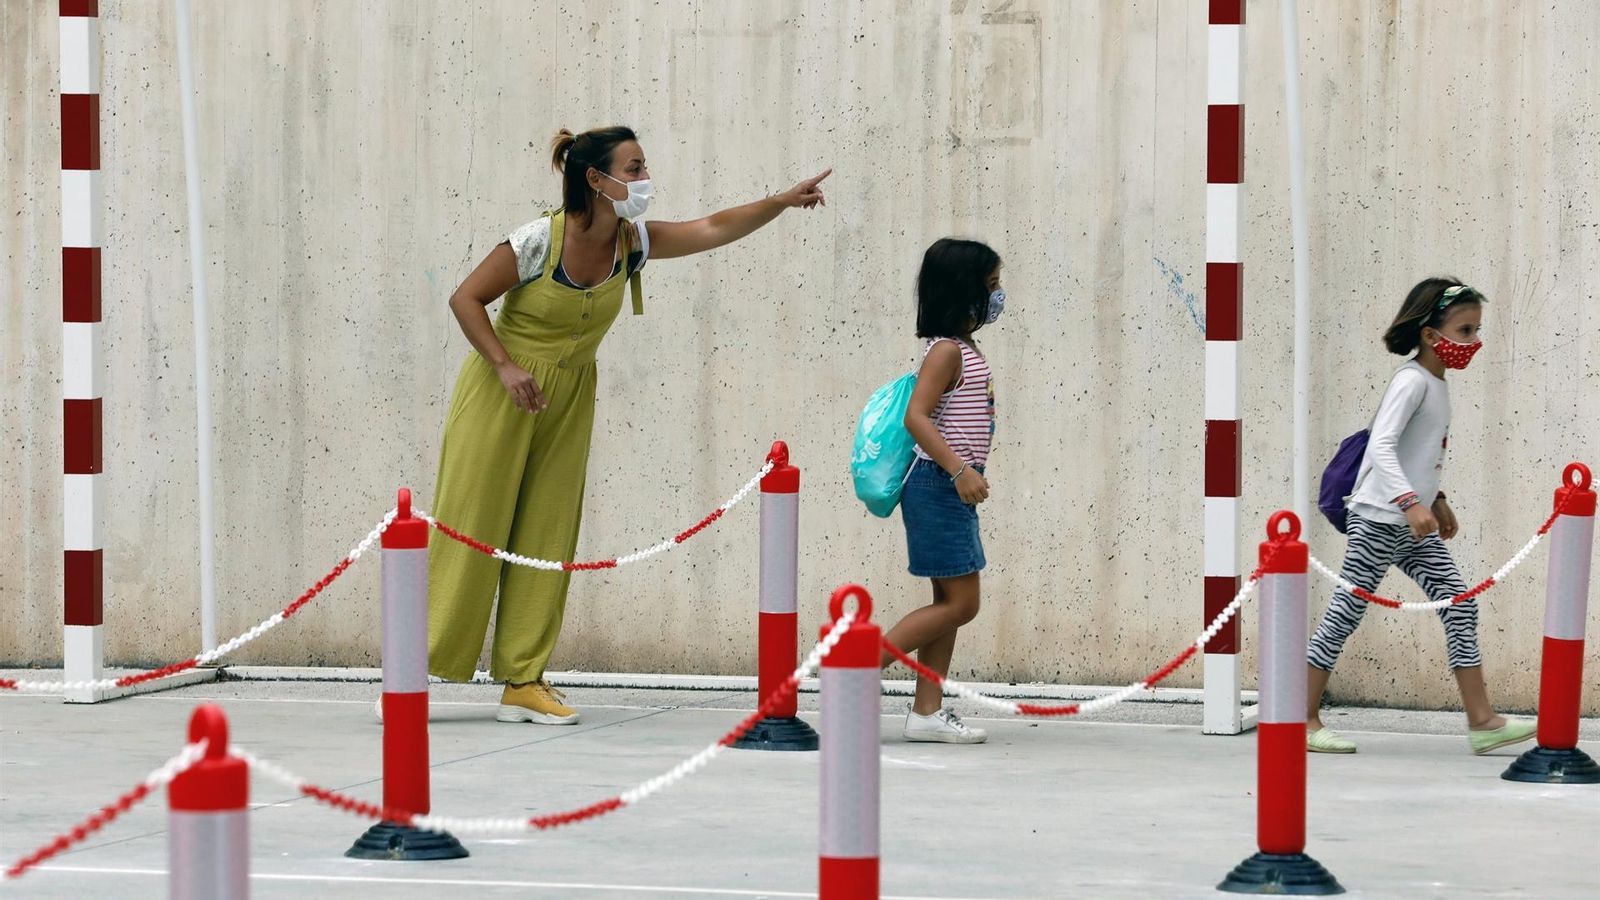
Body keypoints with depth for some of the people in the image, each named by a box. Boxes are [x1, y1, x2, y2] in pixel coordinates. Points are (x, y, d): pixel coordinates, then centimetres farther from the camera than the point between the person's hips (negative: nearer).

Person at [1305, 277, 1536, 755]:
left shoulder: (1436, 384, 13)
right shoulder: (1412, 382, -16)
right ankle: (1304, 721, 5)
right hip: (1378, 519, -10)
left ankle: (1481, 720, 3)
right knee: (1346, 613, -3)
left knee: (1459, 604, 3)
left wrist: (1436, 499, 23)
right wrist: (1411, 502, -36)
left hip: (1412, 526, 10)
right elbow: (1380, 446, -27)